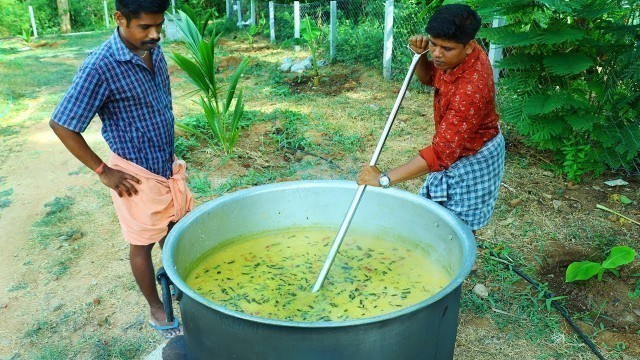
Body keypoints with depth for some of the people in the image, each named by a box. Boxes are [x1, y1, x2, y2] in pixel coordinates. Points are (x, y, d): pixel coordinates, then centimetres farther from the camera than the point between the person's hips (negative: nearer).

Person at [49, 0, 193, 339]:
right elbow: (61, 124, -18)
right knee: (142, 244, 11)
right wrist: (103, 171, -14)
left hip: (168, 165, 7)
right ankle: (157, 311, 30)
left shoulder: (153, 50, -2)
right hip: (137, 174, -7)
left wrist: (170, 153, 13)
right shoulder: (100, 67, -23)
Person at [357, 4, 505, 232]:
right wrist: (420, 55, -14)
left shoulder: (472, 88, -38)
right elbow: (428, 78, 10)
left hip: (472, 161, -9)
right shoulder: (455, 56, -12)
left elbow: (441, 152, -40)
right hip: (457, 148, 9)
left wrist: (384, 179, -40)